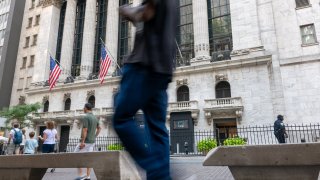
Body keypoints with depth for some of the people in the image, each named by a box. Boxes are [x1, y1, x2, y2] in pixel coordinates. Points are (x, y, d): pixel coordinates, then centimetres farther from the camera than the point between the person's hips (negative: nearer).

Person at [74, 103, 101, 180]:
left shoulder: (85, 117, -17)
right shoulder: (95, 117, 12)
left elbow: (85, 130, -23)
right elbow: (99, 128, 20)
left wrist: (82, 142, -22)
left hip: (85, 141, -8)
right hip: (92, 141, 8)